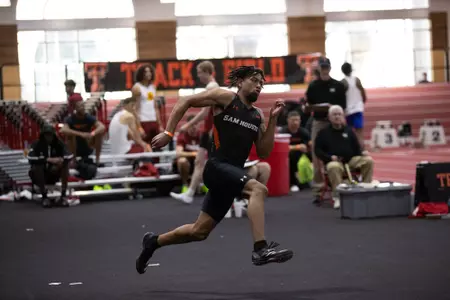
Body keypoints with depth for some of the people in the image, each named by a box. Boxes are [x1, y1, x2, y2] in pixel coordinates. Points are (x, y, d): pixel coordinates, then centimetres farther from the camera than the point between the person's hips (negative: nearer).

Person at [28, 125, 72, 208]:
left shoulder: (59, 144, -3)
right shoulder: (37, 145, -10)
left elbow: (69, 156, -16)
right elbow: (31, 158, -29)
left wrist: (61, 160, -38)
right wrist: (48, 159, -37)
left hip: (54, 173, 2)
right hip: (41, 175, -2)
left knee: (65, 165, -23)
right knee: (37, 167, -33)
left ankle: (63, 196, -23)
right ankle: (44, 197, -26)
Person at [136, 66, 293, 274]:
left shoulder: (258, 115, 17)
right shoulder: (225, 97, 0)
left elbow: (264, 152, 13)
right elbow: (185, 102, 0)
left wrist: (273, 119, 6)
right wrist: (168, 133, -8)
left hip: (234, 173, 7)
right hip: (218, 167, -7)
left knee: (199, 231, 12)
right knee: (258, 189, -31)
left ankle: (154, 241, 33)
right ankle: (260, 250, -37)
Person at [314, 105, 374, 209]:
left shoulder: (348, 131, 18)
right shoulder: (324, 133, 8)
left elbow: (356, 147, 20)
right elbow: (317, 150, 4)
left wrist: (362, 153, -4)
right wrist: (329, 157, -13)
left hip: (351, 159, 4)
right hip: (334, 161, -4)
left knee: (368, 160, -21)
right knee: (333, 167, -41)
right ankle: (337, 196, -36)